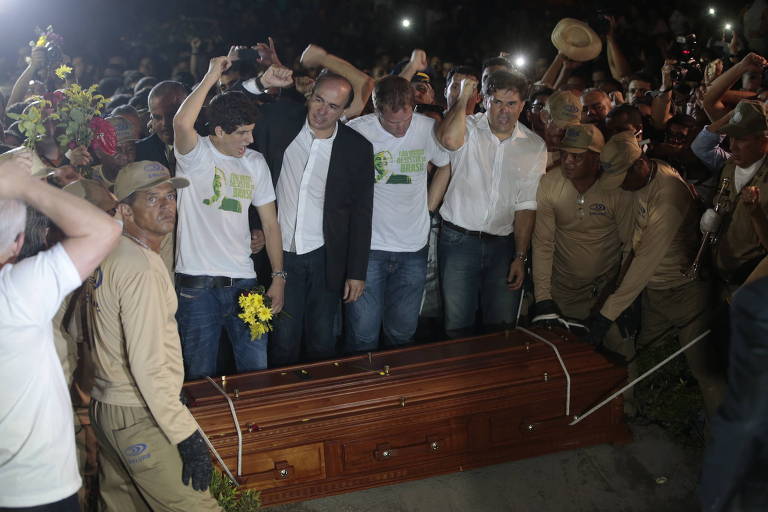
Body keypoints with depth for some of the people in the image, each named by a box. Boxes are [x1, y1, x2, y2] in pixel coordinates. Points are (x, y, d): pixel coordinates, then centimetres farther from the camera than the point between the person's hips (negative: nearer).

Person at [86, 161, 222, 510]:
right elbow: (147, 366, -24)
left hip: (103, 404, 10)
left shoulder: (109, 256, 10)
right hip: (138, 416, -10)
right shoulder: (142, 268, -19)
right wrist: (188, 438, -22)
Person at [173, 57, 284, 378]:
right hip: (197, 283, -4)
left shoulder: (255, 163, 10)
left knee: (257, 370, 5)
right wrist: (212, 77, -19)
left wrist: (278, 278, 7)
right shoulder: (196, 155, -5)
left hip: (243, 282, 4)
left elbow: (270, 223, 12)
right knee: (201, 375, 5)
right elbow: (182, 123, -29)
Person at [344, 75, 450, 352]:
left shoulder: (428, 129, -3)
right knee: (363, 336, -2)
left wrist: (428, 204, 10)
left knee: (402, 333, 12)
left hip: (413, 249, 3)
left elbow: (446, 166, 17)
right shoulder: (356, 131, -12)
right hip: (368, 246, -3)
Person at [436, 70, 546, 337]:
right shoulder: (467, 128, -3)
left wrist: (520, 257, -1)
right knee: (458, 326, 2)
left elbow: (526, 205, 4)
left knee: (502, 327, 8)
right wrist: (463, 97, -14)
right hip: (459, 240, -2)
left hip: (503, 244, 2)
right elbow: (448, 140, -30)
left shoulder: (534, 147, 4)